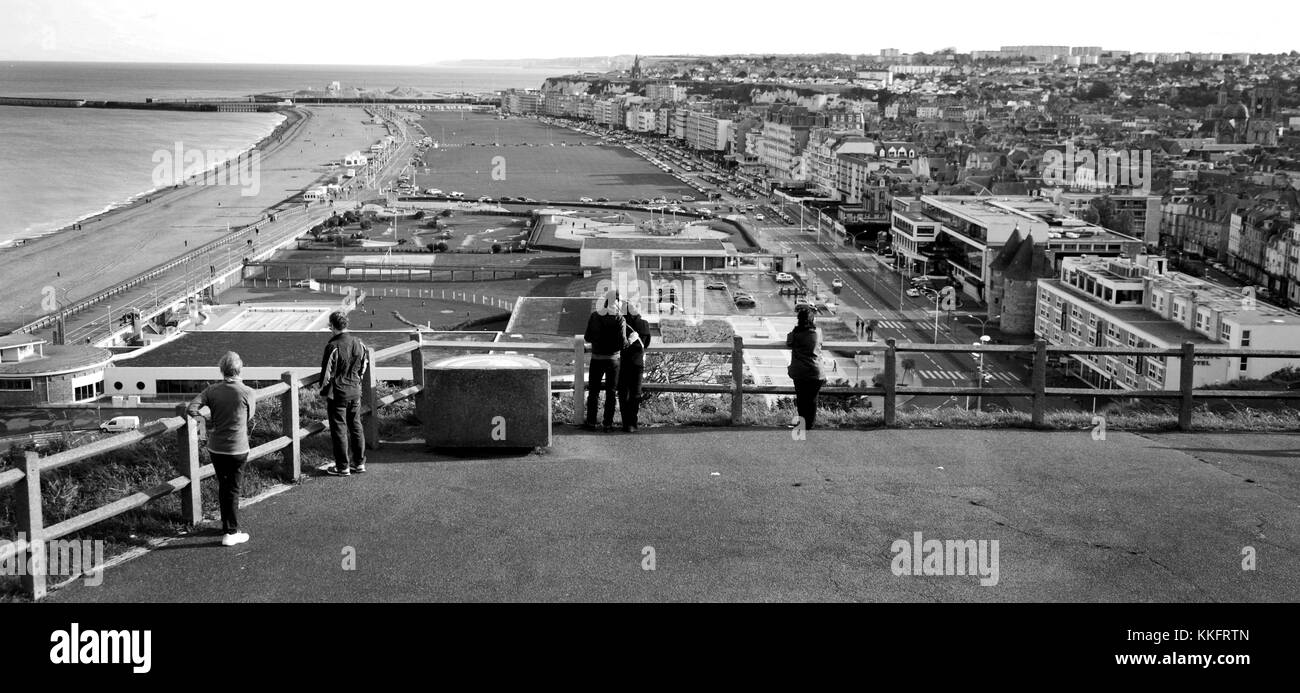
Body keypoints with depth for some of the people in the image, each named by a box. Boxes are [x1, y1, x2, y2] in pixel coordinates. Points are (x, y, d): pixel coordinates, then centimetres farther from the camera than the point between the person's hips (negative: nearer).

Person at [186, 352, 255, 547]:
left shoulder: (212, 390, -5)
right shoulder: (247, 393, -12)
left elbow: (190, 409, -13)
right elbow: (250, 420, 0)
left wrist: (206, 416, 5)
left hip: (215, 448, 3)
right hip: (237, 448, -3)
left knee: (223, 486, 19)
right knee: (233, 490, 7)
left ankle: (228, 526, 32)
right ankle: (231, 533, 11)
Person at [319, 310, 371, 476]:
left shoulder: (333, 347, -18)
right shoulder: (358, 343, 1)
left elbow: (327, 373, -14)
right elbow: (364, 365, 12)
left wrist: (325, 394, -4)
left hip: (338, 393, -6)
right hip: (355, 391, 6)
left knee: (339, 429, 2)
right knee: (356, 426, 14)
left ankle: (343, 467, 7)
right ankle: (359, 463, 20)